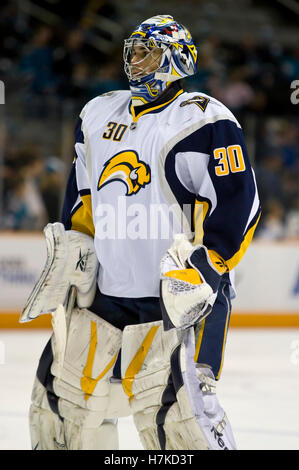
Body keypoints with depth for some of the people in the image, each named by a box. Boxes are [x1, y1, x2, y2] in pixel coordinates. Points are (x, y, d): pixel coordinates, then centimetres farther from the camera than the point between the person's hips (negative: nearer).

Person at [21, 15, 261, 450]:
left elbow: (238, 205, -12)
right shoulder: (98, 116, 15)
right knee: (62, 396, 8)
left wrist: (203, 267, -18)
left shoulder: (205, 121, -8)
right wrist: (69, 251, 19)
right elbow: (82, 197, 26)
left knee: (173, 406, -18)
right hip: (102, 292, 7)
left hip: (179, 295, -7)